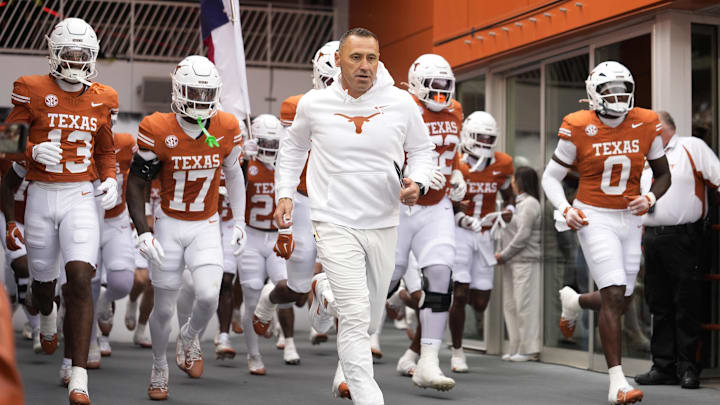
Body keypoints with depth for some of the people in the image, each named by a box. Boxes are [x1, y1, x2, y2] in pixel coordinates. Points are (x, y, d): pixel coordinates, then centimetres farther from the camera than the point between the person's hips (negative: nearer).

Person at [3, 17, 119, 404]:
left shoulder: (102, 100, 6)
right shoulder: (32, 91, -3)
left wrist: (110, 179, 1)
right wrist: (34, 151, -21)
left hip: (81, 197, 0)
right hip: (41, 197, 0)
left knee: (80, 279, -16)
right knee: (42, 281, 14)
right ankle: (47, 315, 54)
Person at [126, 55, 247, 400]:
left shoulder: (226, 129, -7)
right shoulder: (158, 131, -15)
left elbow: (233, 174, 11)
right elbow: (135, 184, -8)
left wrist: (239, 222, 11)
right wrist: (143, 233, -16)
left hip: (206, 228, 1)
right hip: (169, 226, -1)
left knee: (208, 297, -16)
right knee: (164, 307, 5)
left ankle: (189, 337, 19)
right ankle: (159, 367, 32)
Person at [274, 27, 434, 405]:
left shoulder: (401, 102, -4)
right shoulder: (313, 103, -4)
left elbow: (421, 149, 11)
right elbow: (293, 147, 15)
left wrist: (417, 183, -9)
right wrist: (284, 194, 6)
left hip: (384, 225, 3)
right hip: (335, 224, -3)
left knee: (369, 321, 17)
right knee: (356, 319, -15)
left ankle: (325, 293, 49)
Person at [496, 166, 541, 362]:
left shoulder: (530, 203, -9)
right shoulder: (518, 203, 19)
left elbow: (523, 236, -15)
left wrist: (504, 255, -11)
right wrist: (503, 254, 8)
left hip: (525, 261, -9)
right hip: (513, 262, 9)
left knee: (525, 304, -7)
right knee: (510, 305, 9)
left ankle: (528, 349, -4)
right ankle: (516, 348, 14)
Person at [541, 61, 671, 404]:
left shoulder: (646, 125, 0)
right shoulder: (579, 129, -9)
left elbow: (663, 175, 12)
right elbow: (551, 176, 1)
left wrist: (650, 199, -9)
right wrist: (565, 209, -16)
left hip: (629, 220, 5)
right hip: (594, 219, -5)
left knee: (620, 302, 10)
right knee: (614, 295, -16)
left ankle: (573, 302, 45)